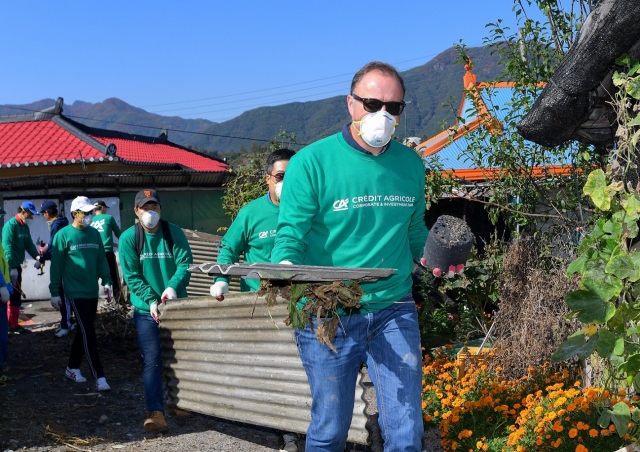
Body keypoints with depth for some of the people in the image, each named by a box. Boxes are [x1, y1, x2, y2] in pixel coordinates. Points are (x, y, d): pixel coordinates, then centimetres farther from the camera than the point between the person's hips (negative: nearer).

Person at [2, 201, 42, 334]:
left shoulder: (25, 227, 11)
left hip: (17, 266, 9)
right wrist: (12, 267, -26)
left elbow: (28, 244, 11)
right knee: (13, 296, -6)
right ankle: (12, 325, 1)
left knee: (16, 295, 14)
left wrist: (37, 256, -7)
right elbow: (8, 247, -22)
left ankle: (13, 323, 22)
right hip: (10, 267, -9)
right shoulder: (10, 225, -17)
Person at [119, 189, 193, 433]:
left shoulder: (174, 232, -3)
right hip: (146, 309, -1)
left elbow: (185, 263, -9)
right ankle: (156, 413, -12)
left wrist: (173, 287, -27)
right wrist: (151, 300, -18)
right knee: (152, 359, -9)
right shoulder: (128, 238, -6)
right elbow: (131, 276, -8)